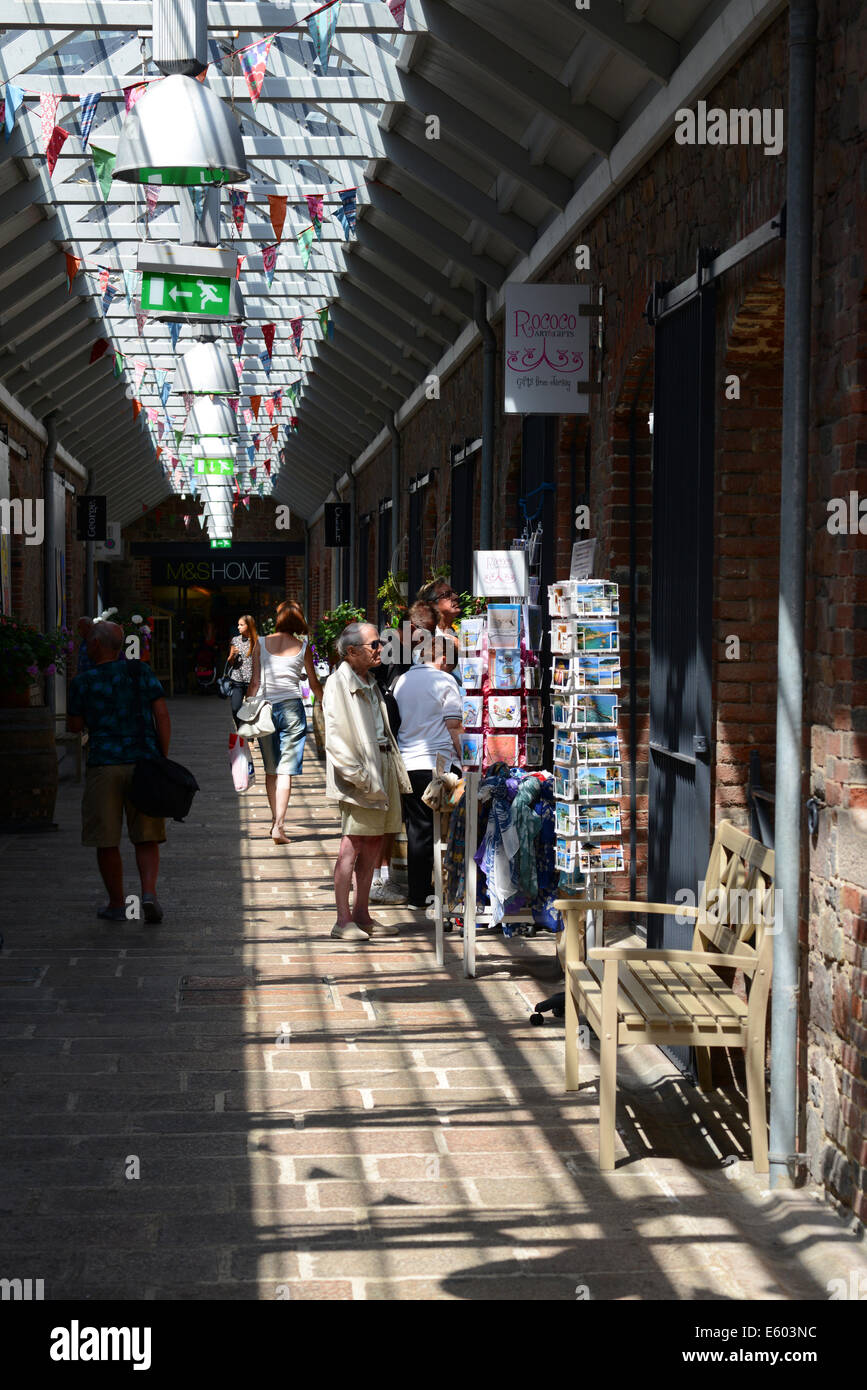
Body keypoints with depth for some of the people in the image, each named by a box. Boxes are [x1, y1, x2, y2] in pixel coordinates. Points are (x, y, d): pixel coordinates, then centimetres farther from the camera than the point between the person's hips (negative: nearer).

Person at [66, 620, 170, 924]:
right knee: (146, 838, 8)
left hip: (104, 765, -2)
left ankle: (117, 904, 13)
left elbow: (74, 726, 9)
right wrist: (163, 759, 5)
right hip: (144, 762, 2)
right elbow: (162, 716, 0)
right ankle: (149, 891, -12)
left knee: (106, 840, 9)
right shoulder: (141, 672, 4)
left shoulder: (83, 682, -2)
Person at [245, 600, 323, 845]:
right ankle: (278, 825, -11)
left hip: (266, 707, 2)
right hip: (292, 708, -1)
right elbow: (314, 684, 11)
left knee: (271, 770, 14)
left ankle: (276, 821, 22)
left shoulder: (261, 644, 3)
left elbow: (254, 682, 2)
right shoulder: (303, 647, 2)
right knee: (286, 770, -3)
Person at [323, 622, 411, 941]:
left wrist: (396, 771, 17)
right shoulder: (339, 684, -10)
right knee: (352, 845, -8)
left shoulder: (370, 683, 19)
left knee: (373, 843, 10)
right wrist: (358, 776, -21)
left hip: (382, 765, 9)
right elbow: (337, 738, -16)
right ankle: (343, 920, -6)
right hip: (359, 773, -9)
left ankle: (362, 914, 17)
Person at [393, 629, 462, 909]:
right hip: (438, 764, -5)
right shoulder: (444, 682, -7)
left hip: (407, 766, 5)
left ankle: (417, 894, 10)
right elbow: (453, 728, -10)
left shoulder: (402, 681, 11)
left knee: (418, 831, 10)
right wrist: (463, 759, -3)